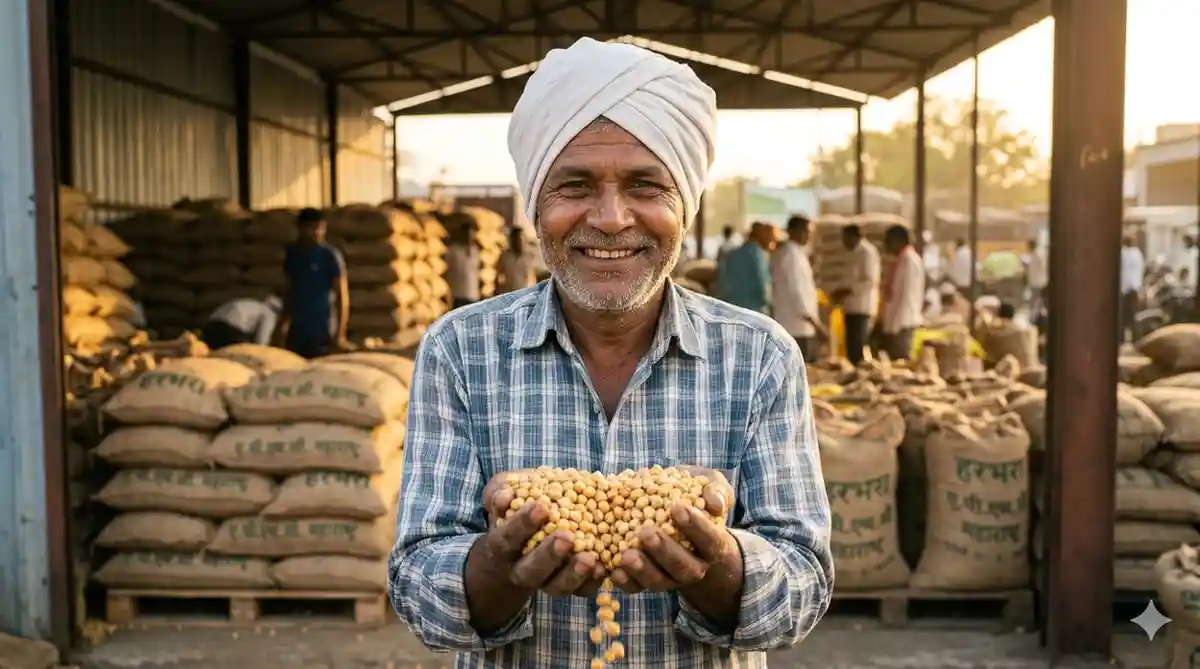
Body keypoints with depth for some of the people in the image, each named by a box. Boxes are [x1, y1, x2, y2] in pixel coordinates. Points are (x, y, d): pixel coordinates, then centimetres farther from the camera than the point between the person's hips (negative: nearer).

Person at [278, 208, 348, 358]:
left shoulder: (330, 256, -10)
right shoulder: (291, 253, 7)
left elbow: (342, 296, -11)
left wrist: (340, 333, -16)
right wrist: (283, 322, 15)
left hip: (321, 331, -5)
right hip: (296, 330, 5)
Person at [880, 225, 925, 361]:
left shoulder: (909, 260, -13)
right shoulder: (903, 260, 15)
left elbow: (907, 296, -18)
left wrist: (895, 326, -19)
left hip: (902, 325, -9)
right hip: (896, 324, 9)